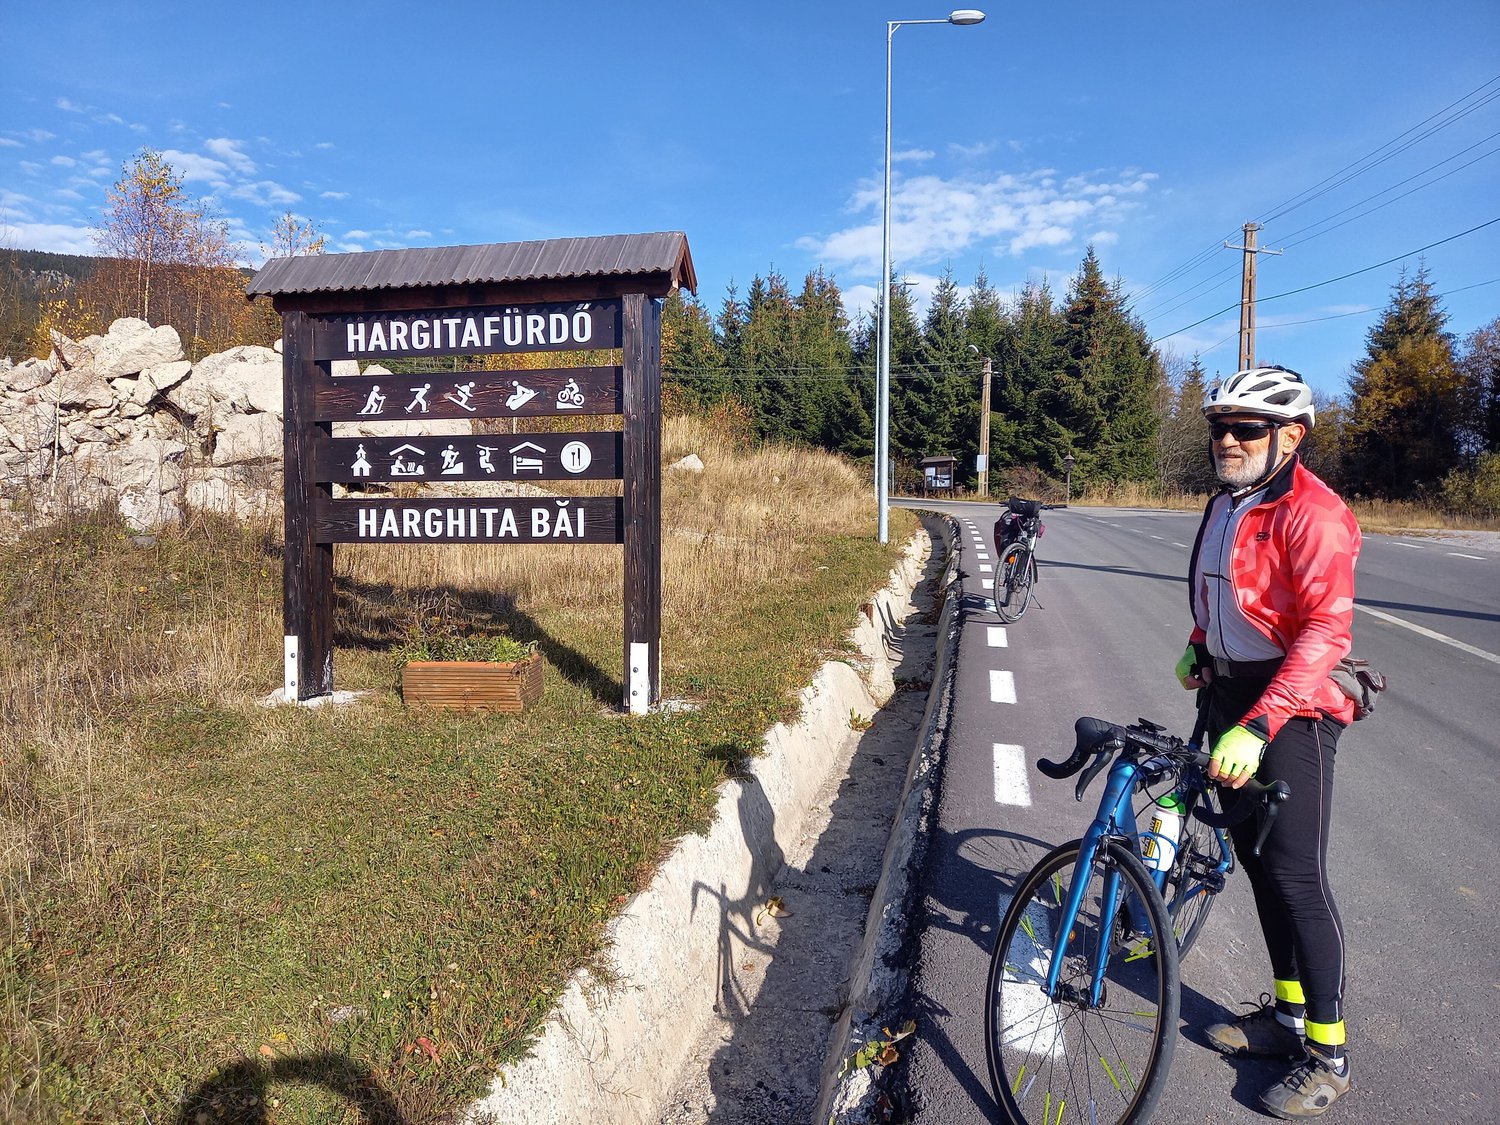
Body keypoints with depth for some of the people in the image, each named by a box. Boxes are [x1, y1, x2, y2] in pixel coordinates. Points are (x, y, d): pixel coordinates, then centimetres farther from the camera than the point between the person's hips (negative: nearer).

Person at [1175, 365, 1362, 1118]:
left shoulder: (1312, 513, -18)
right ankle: (1287, 1012, 31)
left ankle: (1328, 1053, 12)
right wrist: (1200, 647, 15)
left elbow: (1327, 632, -27)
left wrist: (1259, 726, -35)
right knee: (1254, 856, 15)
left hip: (1292, 710, -8)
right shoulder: (1226, 504, 10)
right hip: (1230, 695, 9)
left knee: (1296, 874, -4)